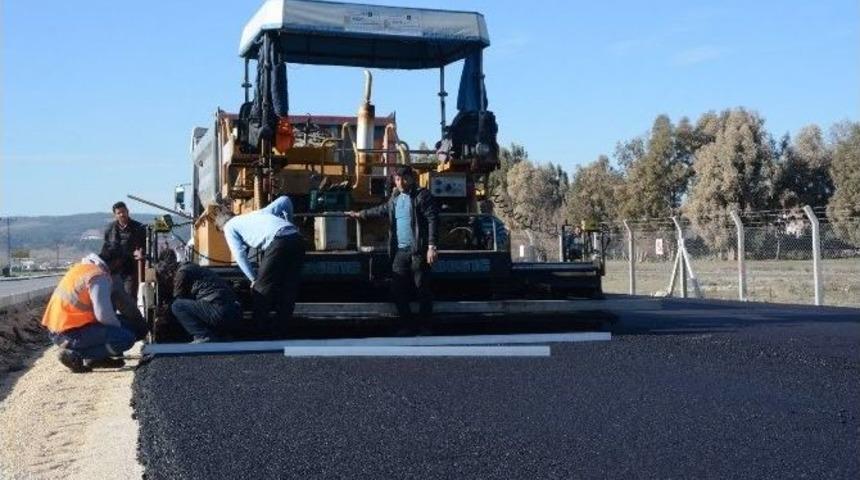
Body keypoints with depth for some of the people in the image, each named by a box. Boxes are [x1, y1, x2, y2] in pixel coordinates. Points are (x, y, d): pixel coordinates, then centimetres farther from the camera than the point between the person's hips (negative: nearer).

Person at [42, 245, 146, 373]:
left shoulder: (84, 267, 13)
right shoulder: (99, 276, -16)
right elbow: (103, 314, -22)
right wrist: (120, 327, -2)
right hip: (69, 334, -10)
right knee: (126, 338, -13)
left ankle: (96, 357, 9)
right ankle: (74, 355, -10)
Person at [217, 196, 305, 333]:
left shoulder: (229, 226, 21)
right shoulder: (258, 213, 37)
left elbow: (239, 255, 8)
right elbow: (285, 200, 31)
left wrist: (253, 278, 13)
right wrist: (290, 224, 35)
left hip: (279, 241, -7)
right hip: (297, 238, 7)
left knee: (261, 288, 4)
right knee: (289, 287, 14)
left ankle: (260, 328, 7)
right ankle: (282, 327, 18)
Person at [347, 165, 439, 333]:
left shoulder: (422, 195, -7)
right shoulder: (395, 198, 14)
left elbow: (433, 220, -13)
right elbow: (382, 210, 33)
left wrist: (431, 246, -19)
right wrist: (360, 214, 37)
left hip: (418, 251, -7)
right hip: (400, 251, 7)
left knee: (422, 290, 0)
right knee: (397, 290, 5)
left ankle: (424, 326, 10)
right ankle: (408, 324, 17)